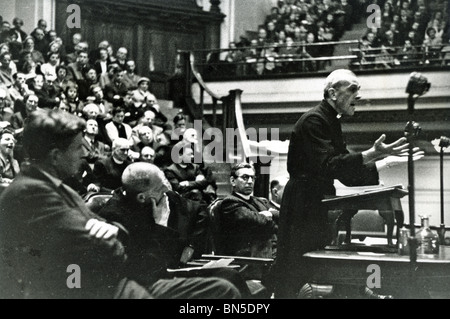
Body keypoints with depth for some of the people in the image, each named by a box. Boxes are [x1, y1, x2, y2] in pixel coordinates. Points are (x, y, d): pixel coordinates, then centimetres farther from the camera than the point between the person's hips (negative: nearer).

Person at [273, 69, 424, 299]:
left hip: (317, 208, 10)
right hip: (303, 208, -10)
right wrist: (372, 154, -30)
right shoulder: (314, 120, -13)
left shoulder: (331, 123, 17)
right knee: (296, 276, -9)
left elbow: (348, 176, 17)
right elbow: (327, 166, -25)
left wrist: (387, 162, 6)